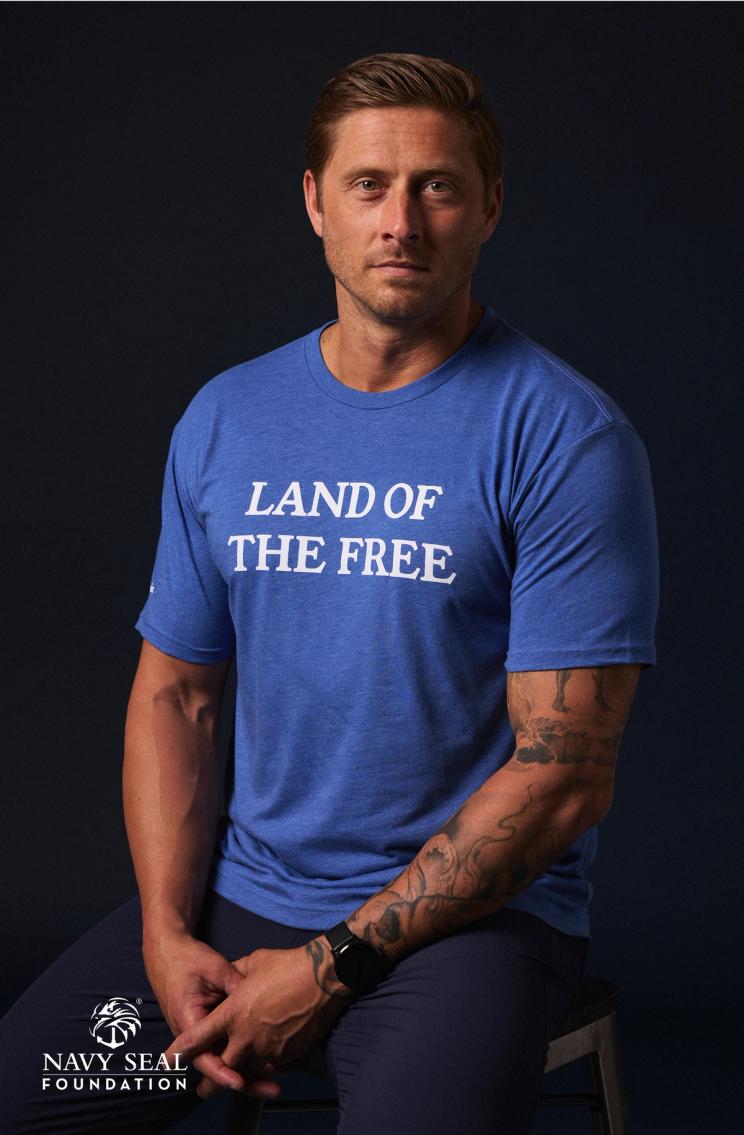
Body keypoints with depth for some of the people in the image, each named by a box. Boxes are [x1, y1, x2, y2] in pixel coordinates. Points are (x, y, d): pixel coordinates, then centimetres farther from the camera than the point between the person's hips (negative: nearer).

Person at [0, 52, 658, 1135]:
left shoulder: (566, 436, -9)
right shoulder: (224, 418, 7)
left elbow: (565, 773, -13)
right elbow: (173, 691, 10)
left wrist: (331, 966, -14)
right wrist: (168, 934, -5)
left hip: (474, 913, -4)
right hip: (236, 890, 4)